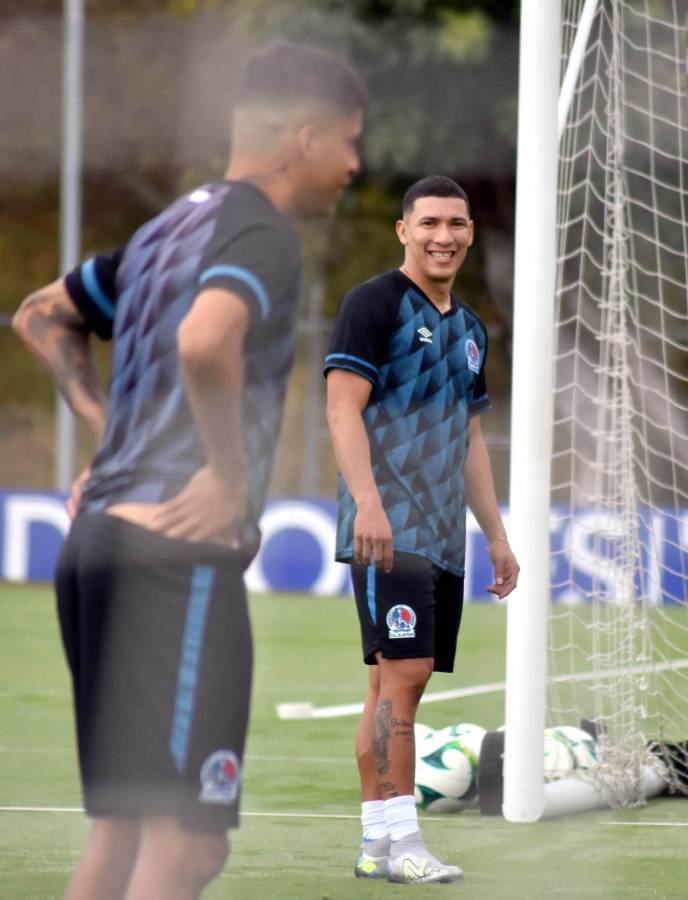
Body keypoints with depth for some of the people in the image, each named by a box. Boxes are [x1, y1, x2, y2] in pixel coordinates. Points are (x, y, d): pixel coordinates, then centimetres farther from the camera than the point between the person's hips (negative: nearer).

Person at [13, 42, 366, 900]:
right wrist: (232, 474, -19)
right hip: (176, 557, -10)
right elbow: (205, 342, -31)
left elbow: (41, 316, 33)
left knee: (120, 830, 13)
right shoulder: (260, 231, -10)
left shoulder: (171, 227, 19)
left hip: (97, 542, 10)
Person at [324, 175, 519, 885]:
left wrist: (496, 535, 22)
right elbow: (343, 407, -12)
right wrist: (368, 502, -23)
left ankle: (375, 844, 7)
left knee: (394, 683, 7)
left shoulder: (469, 328, 20)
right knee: (404, 671, -14)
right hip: (388, 528, -8)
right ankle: (398, 840, -15)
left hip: (443, 534, 8)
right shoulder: (373, 304, -4)